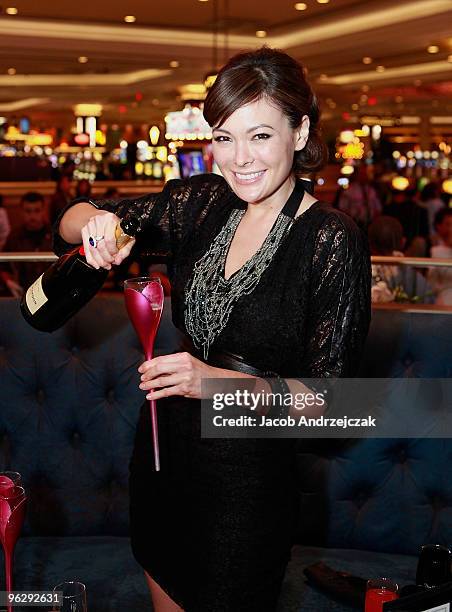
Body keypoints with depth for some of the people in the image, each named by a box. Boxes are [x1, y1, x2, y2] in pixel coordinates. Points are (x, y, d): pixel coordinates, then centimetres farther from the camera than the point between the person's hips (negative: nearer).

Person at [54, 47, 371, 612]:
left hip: (249, 475, -5)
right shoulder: (205, 202, -4)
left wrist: (222, 380, -30)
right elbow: (72, 222, 3)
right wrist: (96, 225, -20)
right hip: (163, 445, 5)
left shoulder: (332, 240, -18)